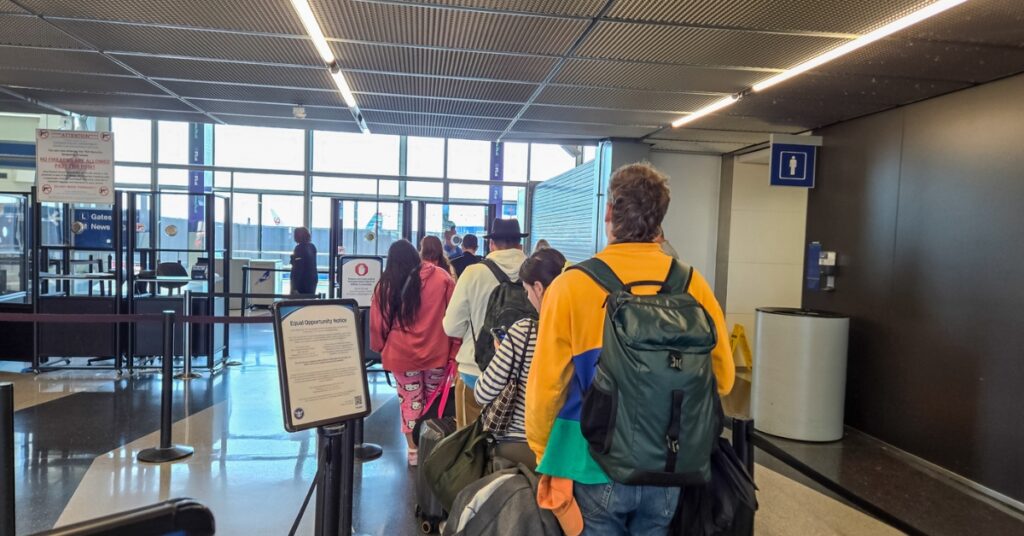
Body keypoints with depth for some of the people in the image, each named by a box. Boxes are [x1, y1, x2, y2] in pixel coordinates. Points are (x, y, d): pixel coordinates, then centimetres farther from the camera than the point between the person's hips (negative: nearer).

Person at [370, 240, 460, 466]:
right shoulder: (442, 277, -2)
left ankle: (414, 451, 19)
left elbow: (378, 322, 4)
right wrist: (455, 349, 5)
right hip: (436, 351, 1)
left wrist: (380, 348, 19)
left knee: (410, 401, 11)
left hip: (401, 353, 0)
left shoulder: (385, 285, -1)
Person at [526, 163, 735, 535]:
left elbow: (546, 383, -12)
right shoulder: (692, 285, -8)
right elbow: (721, 377, 1)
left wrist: (542, 452, 5)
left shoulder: (571, 285, -15)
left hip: (594, 462, -2)